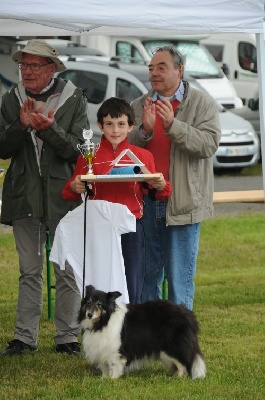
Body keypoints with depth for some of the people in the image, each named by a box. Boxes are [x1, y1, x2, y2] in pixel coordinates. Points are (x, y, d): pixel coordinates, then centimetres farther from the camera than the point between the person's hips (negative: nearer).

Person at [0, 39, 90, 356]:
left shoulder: (74, 100, -2)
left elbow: (75, 149, -8)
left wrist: (49, 128, -23)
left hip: (62, 195, -3)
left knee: (67, 271, 0)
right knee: (29, 271, 7)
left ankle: (67, 338, 7)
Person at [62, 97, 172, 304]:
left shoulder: (143, 156, 6)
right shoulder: (89, 156, 6)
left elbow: (154, 192, 9)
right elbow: (71, 192, 8)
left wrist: (161, 186, -13)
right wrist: (74, 188, -14)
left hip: (132, 229, 0)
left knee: (132, 290, 2)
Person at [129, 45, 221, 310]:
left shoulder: (202, 104, 1)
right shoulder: (138, 106, 11)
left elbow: (209, 144, -13)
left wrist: (173, 125, -22)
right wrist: (144, 131, -13)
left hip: (182, 203, -3)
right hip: (145, 202, 3)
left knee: (180, 276, -2)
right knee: (147, 274, 8)